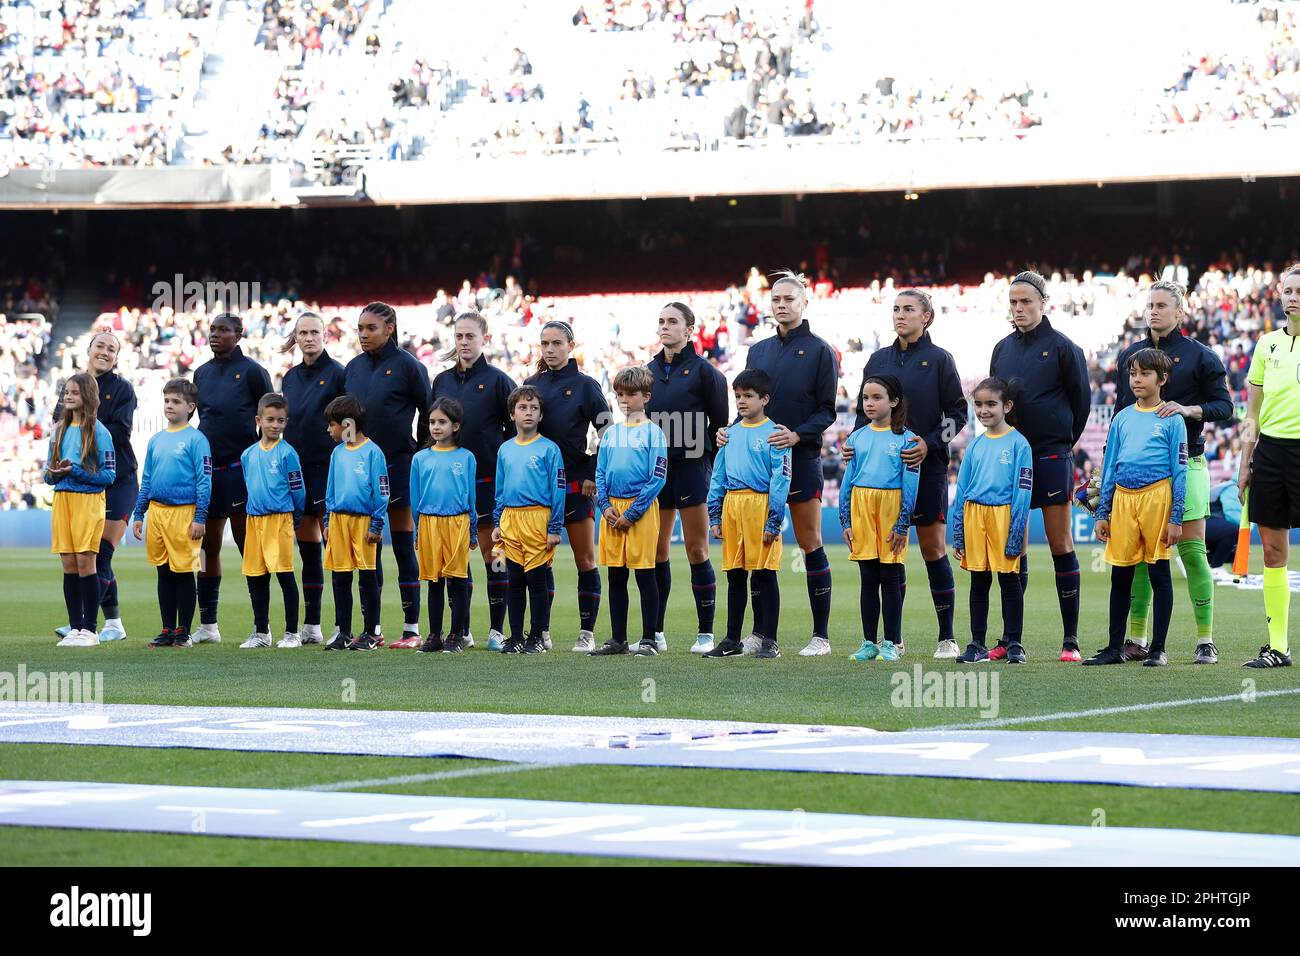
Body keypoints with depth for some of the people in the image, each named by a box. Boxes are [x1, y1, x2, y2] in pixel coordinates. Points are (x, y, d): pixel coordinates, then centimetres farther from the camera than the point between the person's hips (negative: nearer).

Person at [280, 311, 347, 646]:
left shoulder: (337, 373, -4)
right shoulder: (290, 377, 15)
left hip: (327, 467, -6)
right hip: (295, 468, 6)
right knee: (307, 549, 9)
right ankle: (310, 626, 13)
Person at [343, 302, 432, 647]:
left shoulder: (406, 365, -5)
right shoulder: (354, 368, 11)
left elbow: (428, 411, -2)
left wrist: (421, 451, -2)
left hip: (397, 462, -5)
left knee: (403, 544, -2)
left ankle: (412, 628, 2)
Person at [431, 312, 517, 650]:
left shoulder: (498, 380, -1)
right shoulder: (442, 381, 12)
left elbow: (513, 430, -1)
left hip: (488, 479, -4)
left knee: (492, 553, -2)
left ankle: (497, 630, 3)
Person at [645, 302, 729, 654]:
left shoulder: (704, 371, -3)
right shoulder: (650, 371, 13)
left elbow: (720, 424, -1)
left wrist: (711, 466, -3)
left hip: (691, 467, -5)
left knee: (696, 550, -3)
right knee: (656, 551, 6)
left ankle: (705, 632, 1)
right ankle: (655, 632, 11)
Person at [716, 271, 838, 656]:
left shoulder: (819, 351, 0)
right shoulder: (758, 351, 15)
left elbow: (827, 411, -4)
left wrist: (797, 435, -20)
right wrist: (732, 431, -1)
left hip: (802, 460, -5)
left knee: (810, 544, -1)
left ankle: (821, 635, 2)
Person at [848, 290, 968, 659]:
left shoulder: (939, 360, 0)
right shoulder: (879, 360, 12)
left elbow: (957, 413, -1)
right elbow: (864, 411, 18)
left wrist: (930, 444, -14)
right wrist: (855, 442, -1)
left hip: (927, 467, -4)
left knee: (933, 548, -4)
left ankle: (947, 637, 1)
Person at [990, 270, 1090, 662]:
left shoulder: (1062, 347, -3)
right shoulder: (1003, 349, 12)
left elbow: (1081, 399, 3)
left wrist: (1062, 441, 6)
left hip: (1050, 457, -5)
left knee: (1060, 545, -3)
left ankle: (1071, 639, -1)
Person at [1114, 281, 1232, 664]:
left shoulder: (1199, 356, 0)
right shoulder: (1130, 355, 13)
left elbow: (1224, 406, -2)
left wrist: (1189, 409, -19)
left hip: (1184, 464, -4)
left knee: (1192, 551, -5)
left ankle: (1206, 641, -1)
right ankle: (1136, 640, 9)